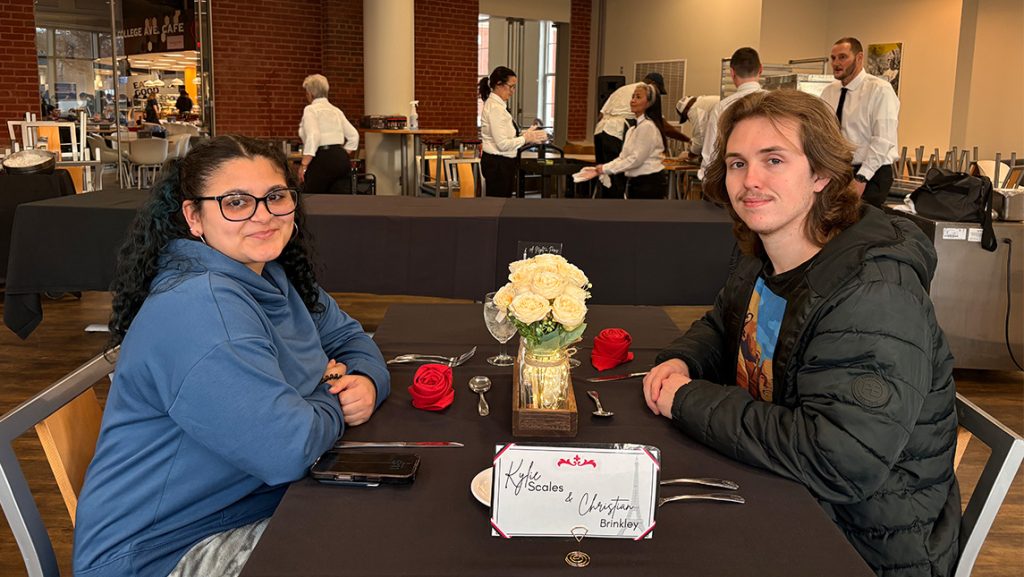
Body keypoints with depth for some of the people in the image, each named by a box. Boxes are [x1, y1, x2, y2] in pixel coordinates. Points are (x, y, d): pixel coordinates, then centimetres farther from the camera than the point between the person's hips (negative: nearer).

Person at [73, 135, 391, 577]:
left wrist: (365, 382, -9)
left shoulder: (269, 275, 4)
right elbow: (287, 448, -31)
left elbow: (349, 338, 14)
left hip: (256, 504, 8)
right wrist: (334, 400, -10)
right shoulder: (199, 305, -25)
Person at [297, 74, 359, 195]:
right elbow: (353, 136, 17)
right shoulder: (336, 110, 18)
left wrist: (303, 165, -16)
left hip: (322, 161, -6)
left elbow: (313, 137, -17)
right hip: (342, 160, 6)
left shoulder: (311, 110, -3)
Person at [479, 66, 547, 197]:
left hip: (503, 164, 10)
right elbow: (502, 144, -24)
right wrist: (526, 138, -13)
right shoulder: (494, 107, -18)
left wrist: (525, 135, 2)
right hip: (497, 165, -10)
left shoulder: (498, 105, 13)